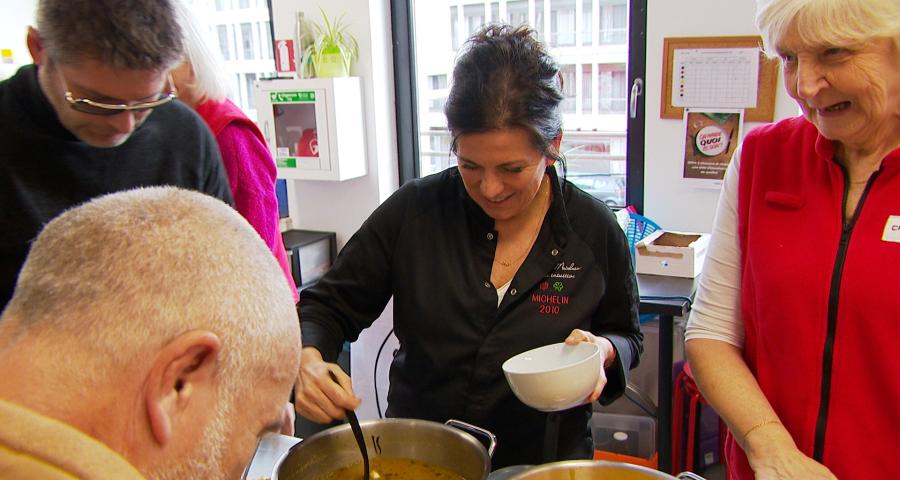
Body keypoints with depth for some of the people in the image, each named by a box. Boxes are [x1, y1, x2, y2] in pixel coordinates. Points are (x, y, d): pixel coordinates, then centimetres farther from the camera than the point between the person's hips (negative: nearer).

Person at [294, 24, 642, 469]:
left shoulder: (594, 229, -9)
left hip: (544, 460, -1)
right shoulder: (415, 211, -12)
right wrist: (308, 360, -24)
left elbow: (626, 335, 5)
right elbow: (328, 305, -4)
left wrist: (603, 349, -16)